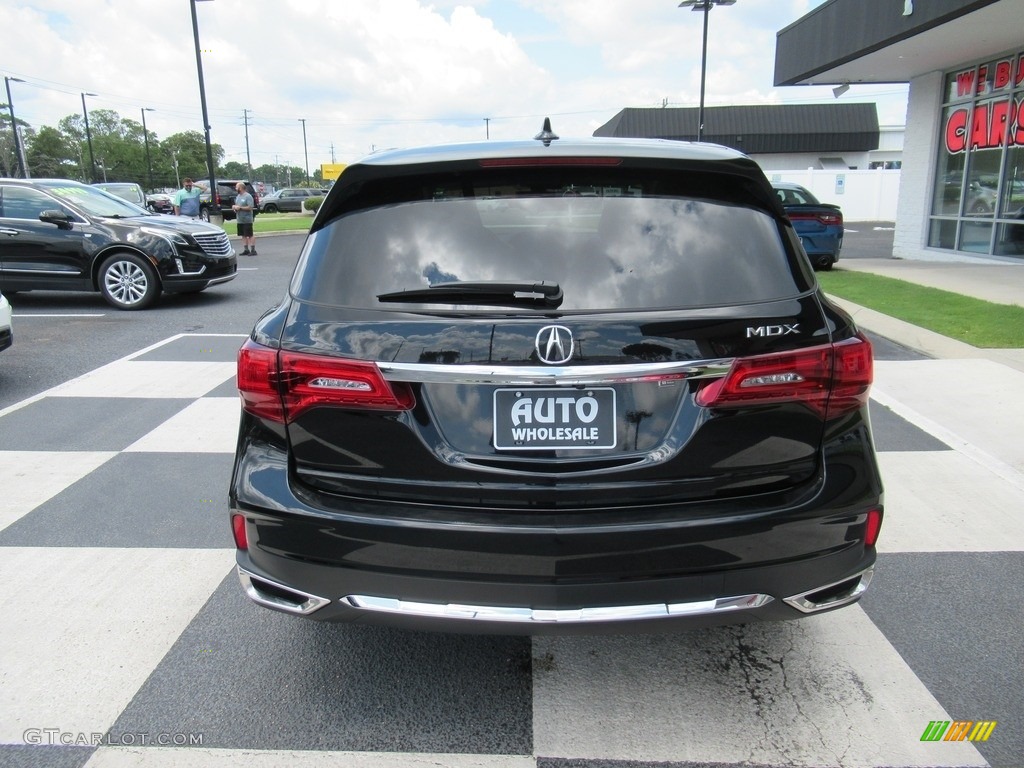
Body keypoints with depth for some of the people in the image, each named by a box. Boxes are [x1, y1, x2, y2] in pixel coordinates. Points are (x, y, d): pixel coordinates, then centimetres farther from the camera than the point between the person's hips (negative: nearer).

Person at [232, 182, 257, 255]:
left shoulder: (248, 196, -10)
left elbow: (250, 207, -18)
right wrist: (234, 207, 3)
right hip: (239, 220, 8)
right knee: (243, 235, 9)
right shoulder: (238, 196, 17)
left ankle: (253, 250, -3)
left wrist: (240, 208, -17)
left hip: (247, 220, -8)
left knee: (250, 235, -5)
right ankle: (246, 250, 13)